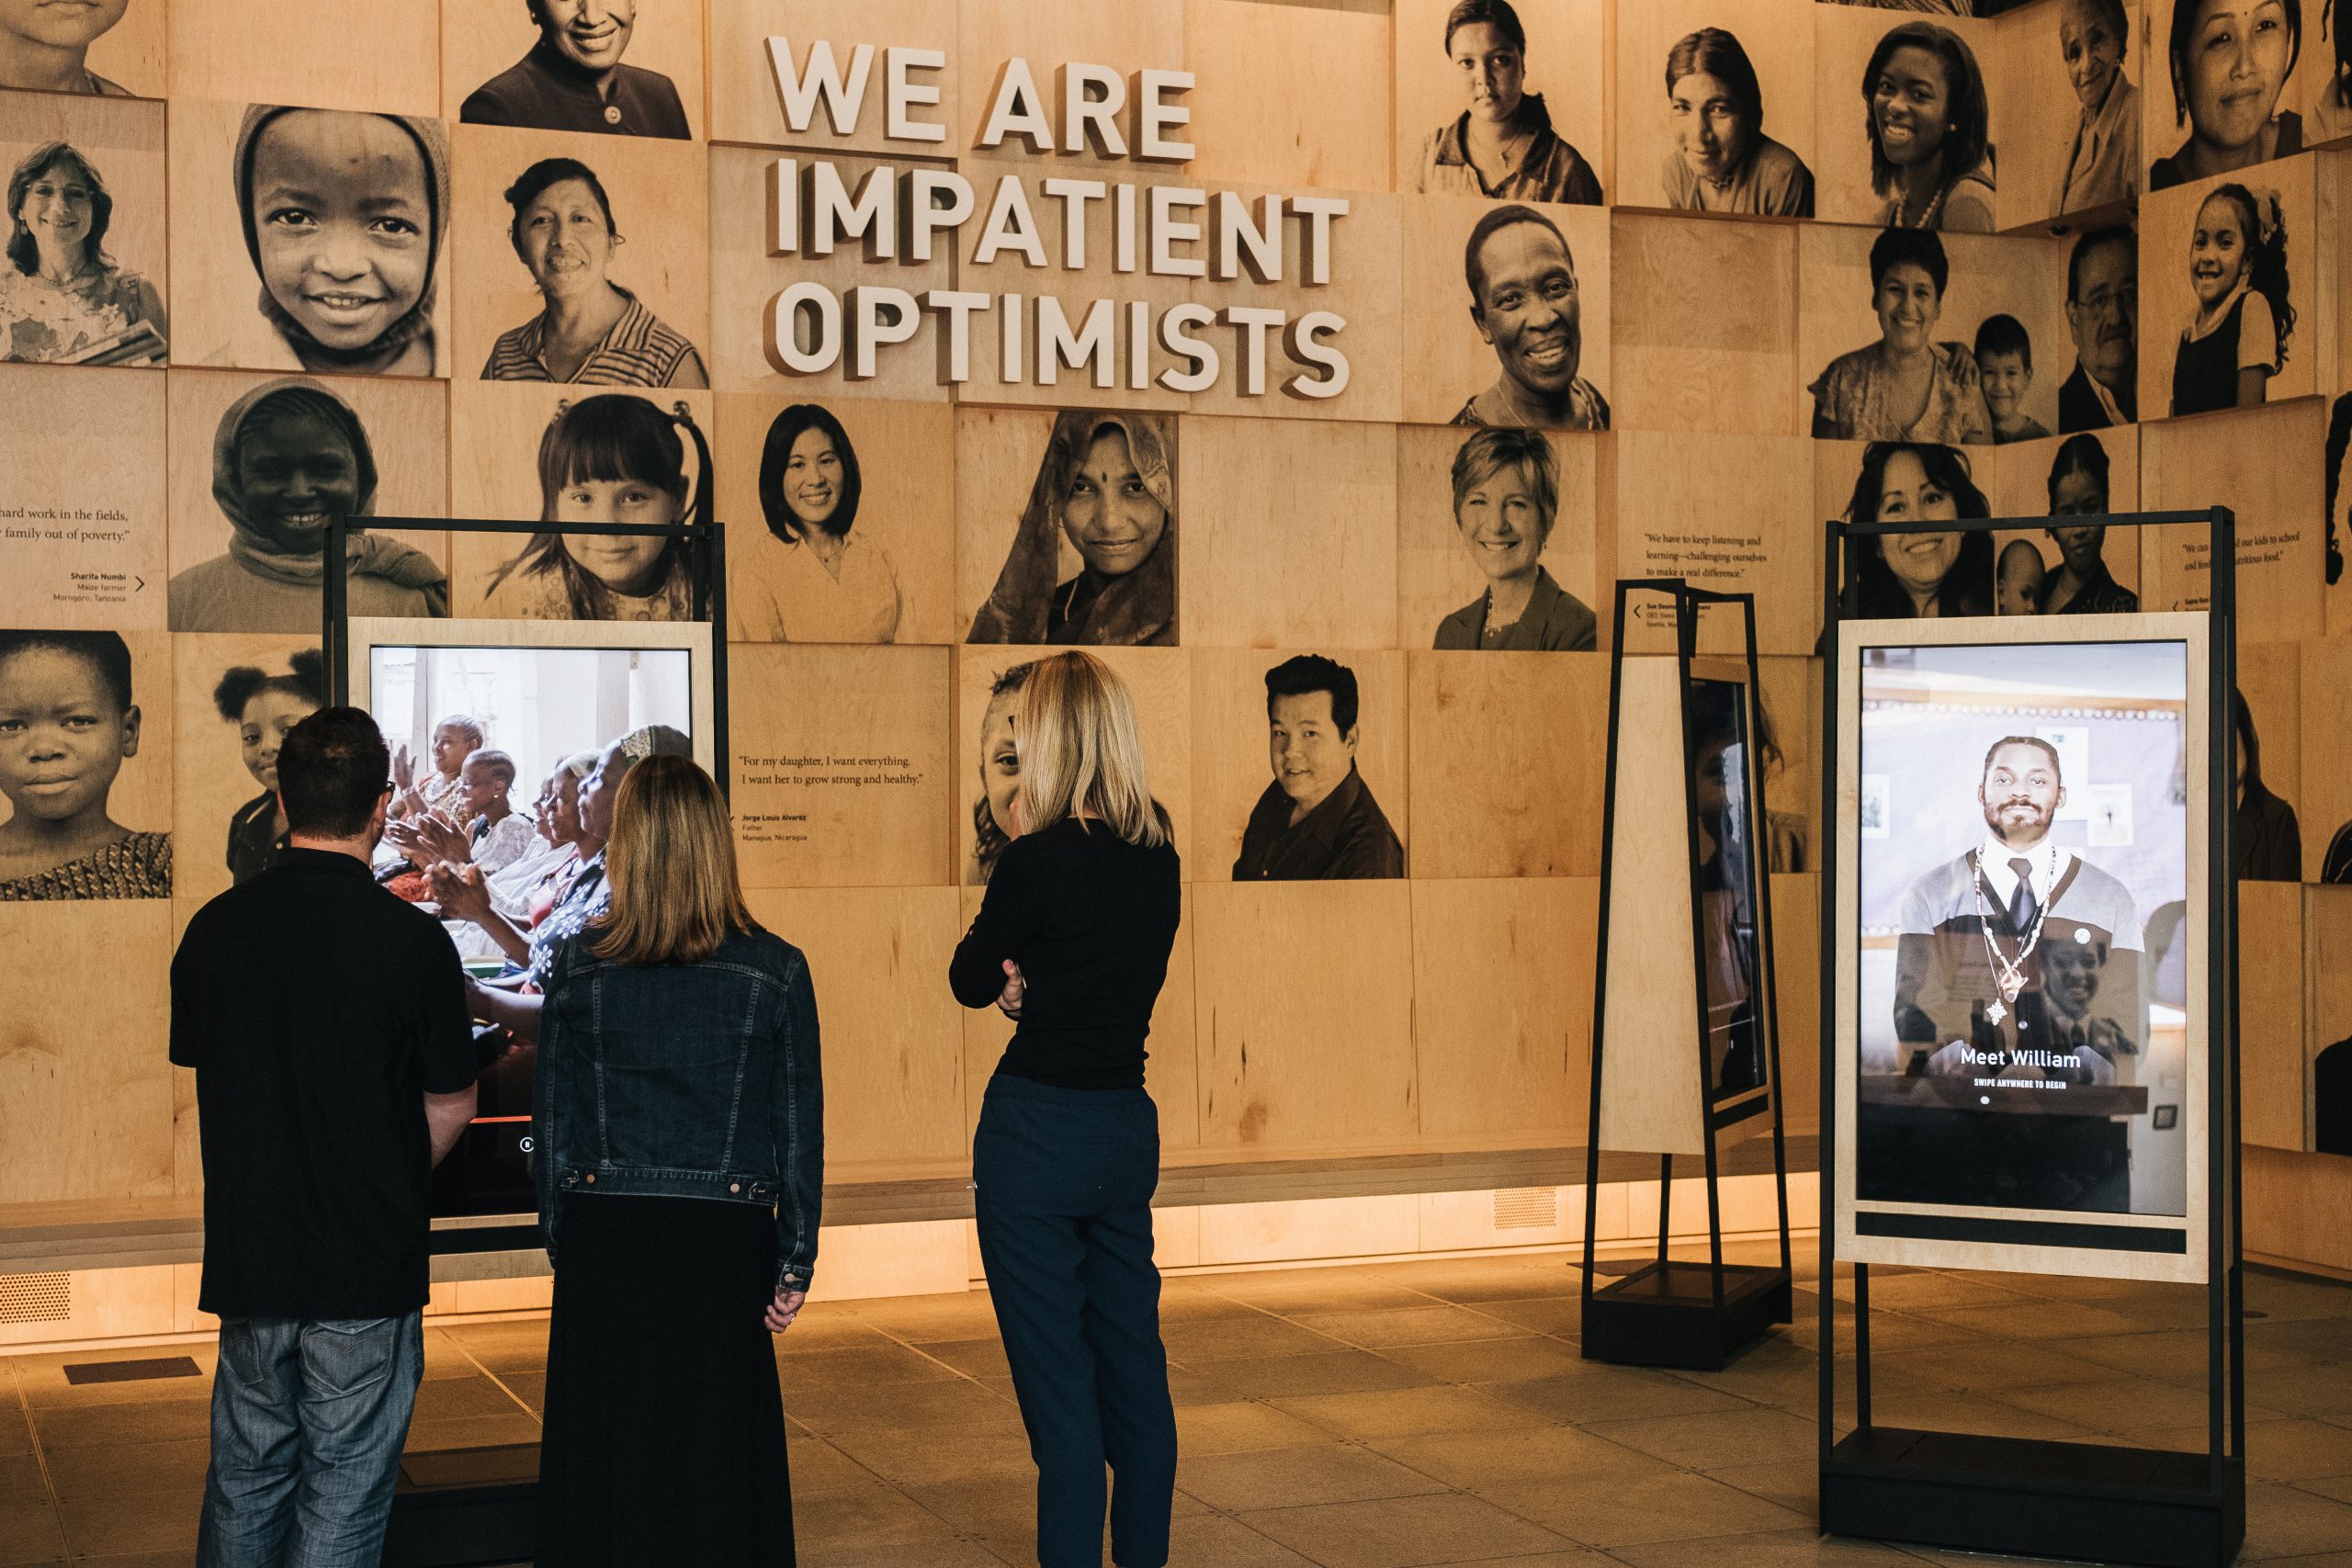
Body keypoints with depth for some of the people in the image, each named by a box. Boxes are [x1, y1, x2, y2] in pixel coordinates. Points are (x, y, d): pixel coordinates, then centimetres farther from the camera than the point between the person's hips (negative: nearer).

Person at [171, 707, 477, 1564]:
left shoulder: (213, 929, -1)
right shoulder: (413, 940, -13)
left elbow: (201, 1072, 10)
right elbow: (450, 1106, -4)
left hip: (247, 1254, 4)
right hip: (369, 1266, -4)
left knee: (245, 1477, 17)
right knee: (345, 1492, 6)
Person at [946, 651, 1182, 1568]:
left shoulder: (1039, 862, -18)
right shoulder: (1159, 859, 3)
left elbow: (971, 982, -3)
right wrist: (1031, 986, -1)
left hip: (1038, 1133, -7)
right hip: (1128, 1126, 7)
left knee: (1057, 1383, 1)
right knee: (1134, 1364, 14)